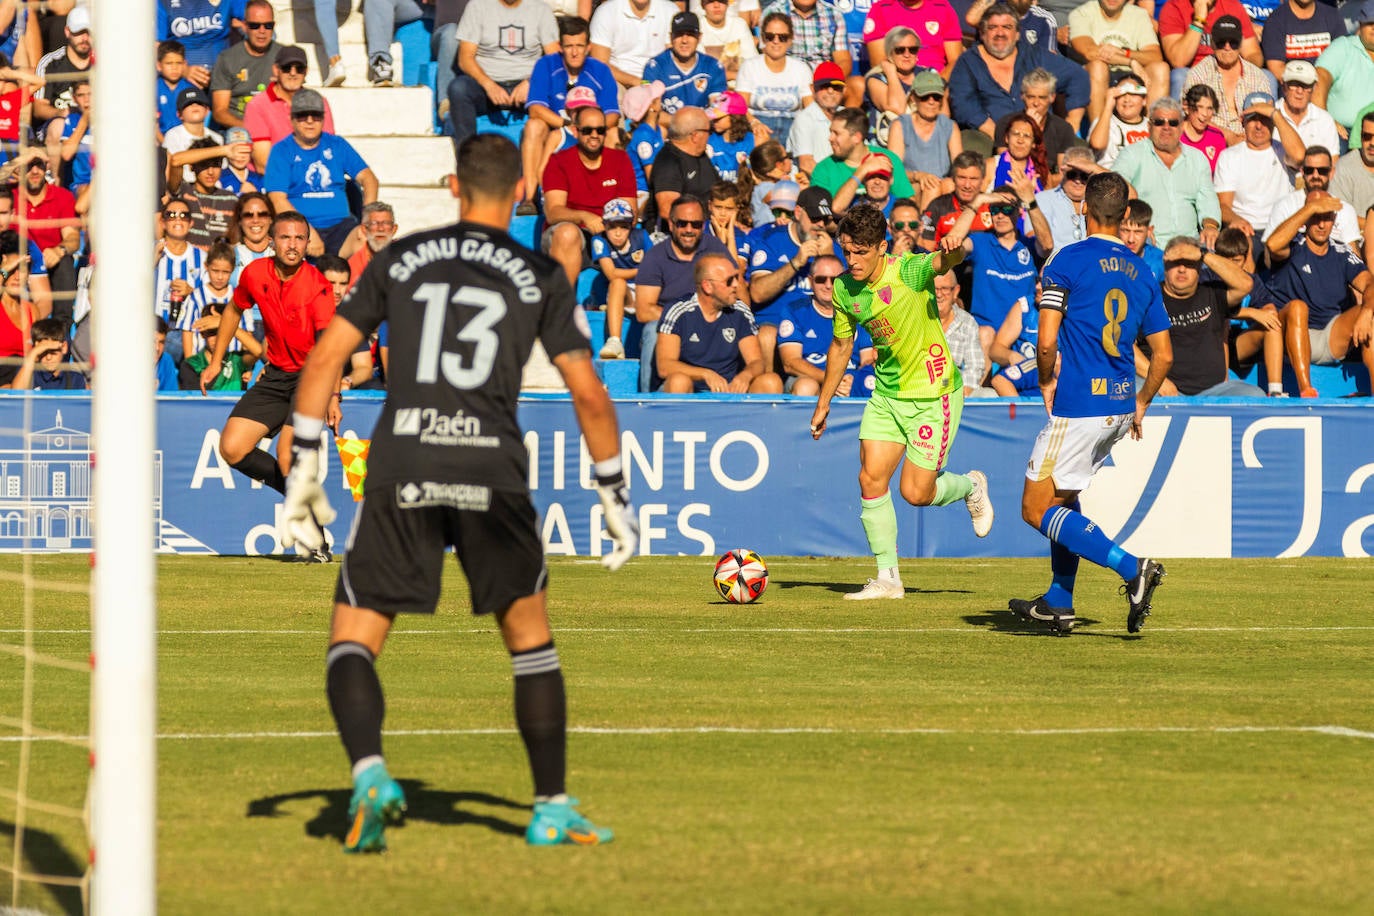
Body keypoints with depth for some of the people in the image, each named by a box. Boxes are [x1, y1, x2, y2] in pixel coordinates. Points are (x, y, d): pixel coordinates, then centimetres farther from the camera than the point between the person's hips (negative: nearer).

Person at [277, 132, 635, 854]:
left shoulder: (400, 259, 14)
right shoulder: (540, 277, 10)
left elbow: (324, 359, 10)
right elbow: (588, 394, 7)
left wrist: (303, 475, 15)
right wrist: (615, 498, 17)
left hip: (399, 470, 0)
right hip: (492, 471, 0)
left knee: (353, 641, 5)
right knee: (531, 637, 17)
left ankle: (369, 773, -22)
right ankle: (552, 809, 17)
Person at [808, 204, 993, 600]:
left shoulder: (909, 271, -20)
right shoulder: (844, 289, -2)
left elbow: (943, 261, -43)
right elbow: (841, 345, 14)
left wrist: (954, 252, -68)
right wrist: (823, 403, 19)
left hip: (933, 392, -6)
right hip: (887, 393, 6)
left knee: (916, 491, -4)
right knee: (871, 478, -6)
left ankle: (971, 487, 30)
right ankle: (887, 578, 4)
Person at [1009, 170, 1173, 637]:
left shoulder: (1067, 261, -9)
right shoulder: (1141, 272, 9)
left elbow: (1047, 341, -15)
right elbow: (1164, 356, 11)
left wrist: (1047, 382, 4)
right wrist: (1141, 404, 25)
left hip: (1078, 405, -7)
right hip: (1120, 405, 7)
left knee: (1037, 508, -2)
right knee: (1062, 494, 24)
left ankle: (1131, 567, -18)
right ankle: (1058, 603, 24)